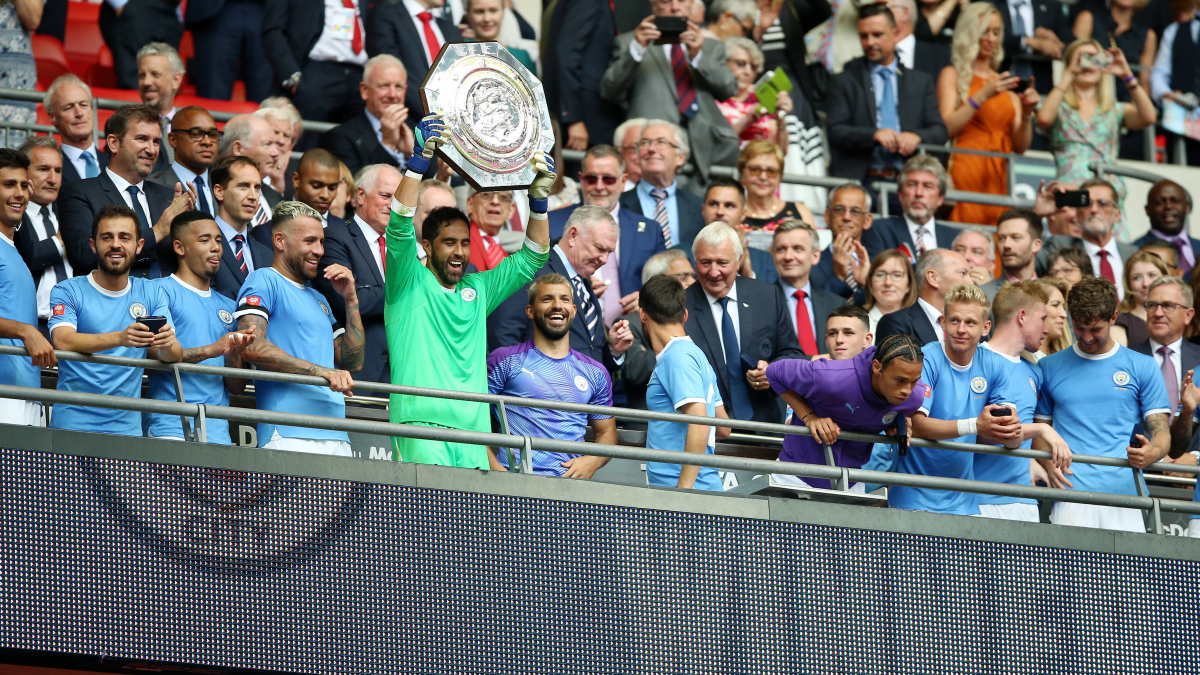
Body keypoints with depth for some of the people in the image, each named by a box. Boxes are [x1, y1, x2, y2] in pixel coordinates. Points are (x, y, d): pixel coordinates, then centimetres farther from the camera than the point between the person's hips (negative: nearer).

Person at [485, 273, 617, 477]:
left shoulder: (595, 373, 19)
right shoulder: (505, 361, 8)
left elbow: (606, 432, 23)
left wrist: (592, 462, 1)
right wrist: (495, 468, -11)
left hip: (569, 479, 4)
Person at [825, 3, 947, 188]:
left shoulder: (921, 81, 18)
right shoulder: (843, 81, 11)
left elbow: (939, 131, 12)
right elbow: (835, 133, 0)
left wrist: (917, 136, -11)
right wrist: (874, 135, -17)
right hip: (861, 180, -2)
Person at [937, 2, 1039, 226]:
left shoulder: (1005, 82, 19)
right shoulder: (953, 75, 8)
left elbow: (1020, 147, 14)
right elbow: (946, 128, -7)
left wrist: (1027, 114, -3)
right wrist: (983, 96, -13)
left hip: (999, 180, 4)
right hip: (966, 173, -4)